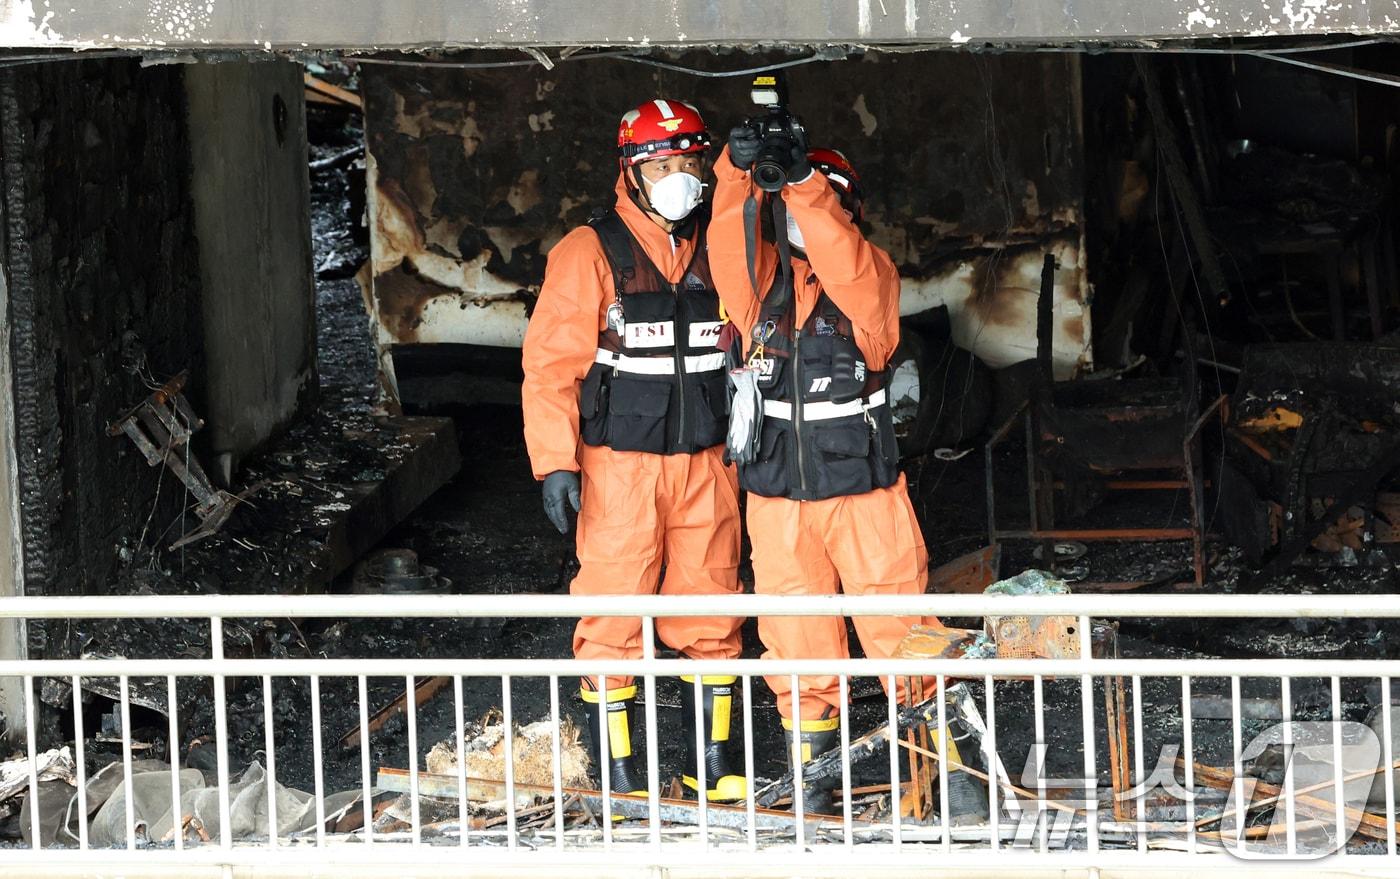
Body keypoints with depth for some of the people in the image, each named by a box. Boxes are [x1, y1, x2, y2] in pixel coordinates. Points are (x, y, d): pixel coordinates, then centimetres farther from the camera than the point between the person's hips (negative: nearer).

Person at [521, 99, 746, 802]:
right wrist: (555, 461, -13)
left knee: (711, 617, 8)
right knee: (612, 618, -2)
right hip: (619, 464, -4)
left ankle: (711, 763, 19)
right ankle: (617, 775, 5)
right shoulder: (590, 252, -6)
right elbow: (551, 362, -7)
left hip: (706, 462, 4)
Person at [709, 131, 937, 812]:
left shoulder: (872, 277, 0)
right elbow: (729, 245, -12)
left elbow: (845, 267, -22)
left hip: (864, 488, -3)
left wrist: (806, 182, -35)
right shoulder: (762, 281, 8)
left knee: (900, 631, -2)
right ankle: (813, 773, 17)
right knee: (796, 643, 6)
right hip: (777, 495, 3)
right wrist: (737, 173, -29)